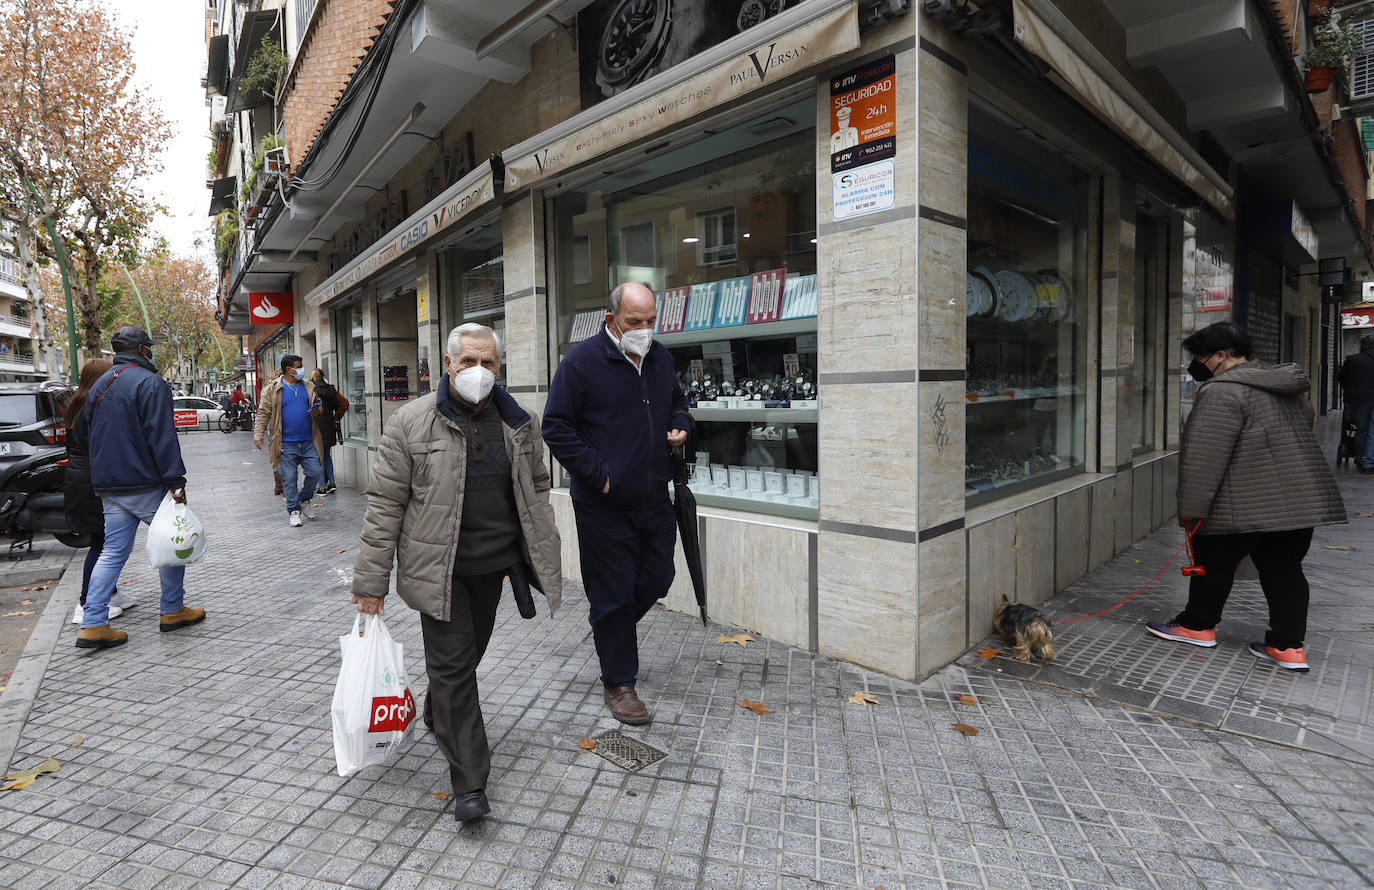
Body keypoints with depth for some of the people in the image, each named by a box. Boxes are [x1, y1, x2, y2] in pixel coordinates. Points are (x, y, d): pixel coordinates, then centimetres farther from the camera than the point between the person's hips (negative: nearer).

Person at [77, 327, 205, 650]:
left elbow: (93, 436, 23)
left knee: (112, 552, 9)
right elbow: (162, 437, -19)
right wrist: (175, 482, -19)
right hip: (146, 485, -8)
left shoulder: (99, 385, 16)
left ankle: (93, 624, 4)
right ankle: (173, 611, 14)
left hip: (109, 487, 8)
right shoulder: (151, 383, -12)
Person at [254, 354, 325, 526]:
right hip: (286, 444, -3)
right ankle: (294, 510, 15)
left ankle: (304, 499, 27)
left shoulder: (309, 387, 11)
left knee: (316, 472, 1)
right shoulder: (273, 389, 0)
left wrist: (317, 411, -1)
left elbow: (318, 405, 22)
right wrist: (258, 433, -9)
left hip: (308, 441, 3)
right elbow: (264, 413, 0)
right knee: (289, 478, 2)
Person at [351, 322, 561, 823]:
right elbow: (385, 503, -8)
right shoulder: (412, 423, -9)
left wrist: (543, 555, 12)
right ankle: (469, 784, 8)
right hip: (438, 569, -4)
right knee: (452, 665, -1)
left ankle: (438, 719, 48)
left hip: (493, 564, 4)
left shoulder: (519, 424, 3)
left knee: (468, 654, 19)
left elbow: (537, 491, 13)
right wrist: (372, 580, -8)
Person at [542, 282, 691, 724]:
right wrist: (598, 474, -15)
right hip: (604, 505, -6)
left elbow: (677, 402, 25)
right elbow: (556, 428, -11)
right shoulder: (582, 361, -11)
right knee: (613, 593, 5)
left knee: (657, 579, 16)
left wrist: (680, 425, 1)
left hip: (655, 499, 6)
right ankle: (619, 684, 23)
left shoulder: (661, 358, 8)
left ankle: (616, 625, 47)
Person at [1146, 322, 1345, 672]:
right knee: (1284, 570, 13)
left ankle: (1197, 626, 22)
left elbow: (1205, 456, -21)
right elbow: (1301, 433, 25)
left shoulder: (1223, 392, -17)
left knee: (1214, 563, 8)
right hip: (1301, 500, 8)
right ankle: (1288, 646, 14)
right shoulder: (1289, 385, 15)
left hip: (1245, 507, -8)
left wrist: (1191, 508, -16)